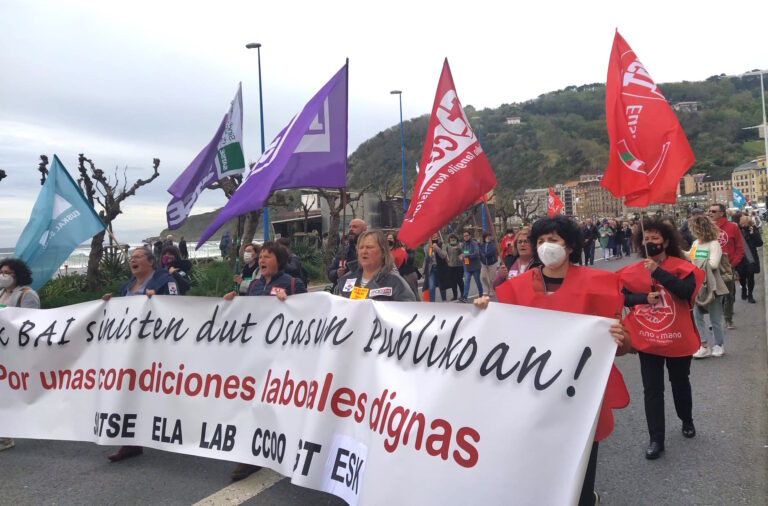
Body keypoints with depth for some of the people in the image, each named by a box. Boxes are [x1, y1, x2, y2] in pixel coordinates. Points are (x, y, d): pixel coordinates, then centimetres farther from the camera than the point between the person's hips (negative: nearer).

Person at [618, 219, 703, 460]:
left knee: (680, 383, 21)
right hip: (647, 339, 1)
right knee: (652, 390, 2)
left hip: (678, 338, -1)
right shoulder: (633, 270, -1)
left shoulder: (681, 266, -9)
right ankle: (656, 440, 11)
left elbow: (686, 290, -25)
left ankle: (687, 421, 48)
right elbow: (624, 297, 0)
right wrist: (644, 297, -18)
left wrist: (658, 272, -28)